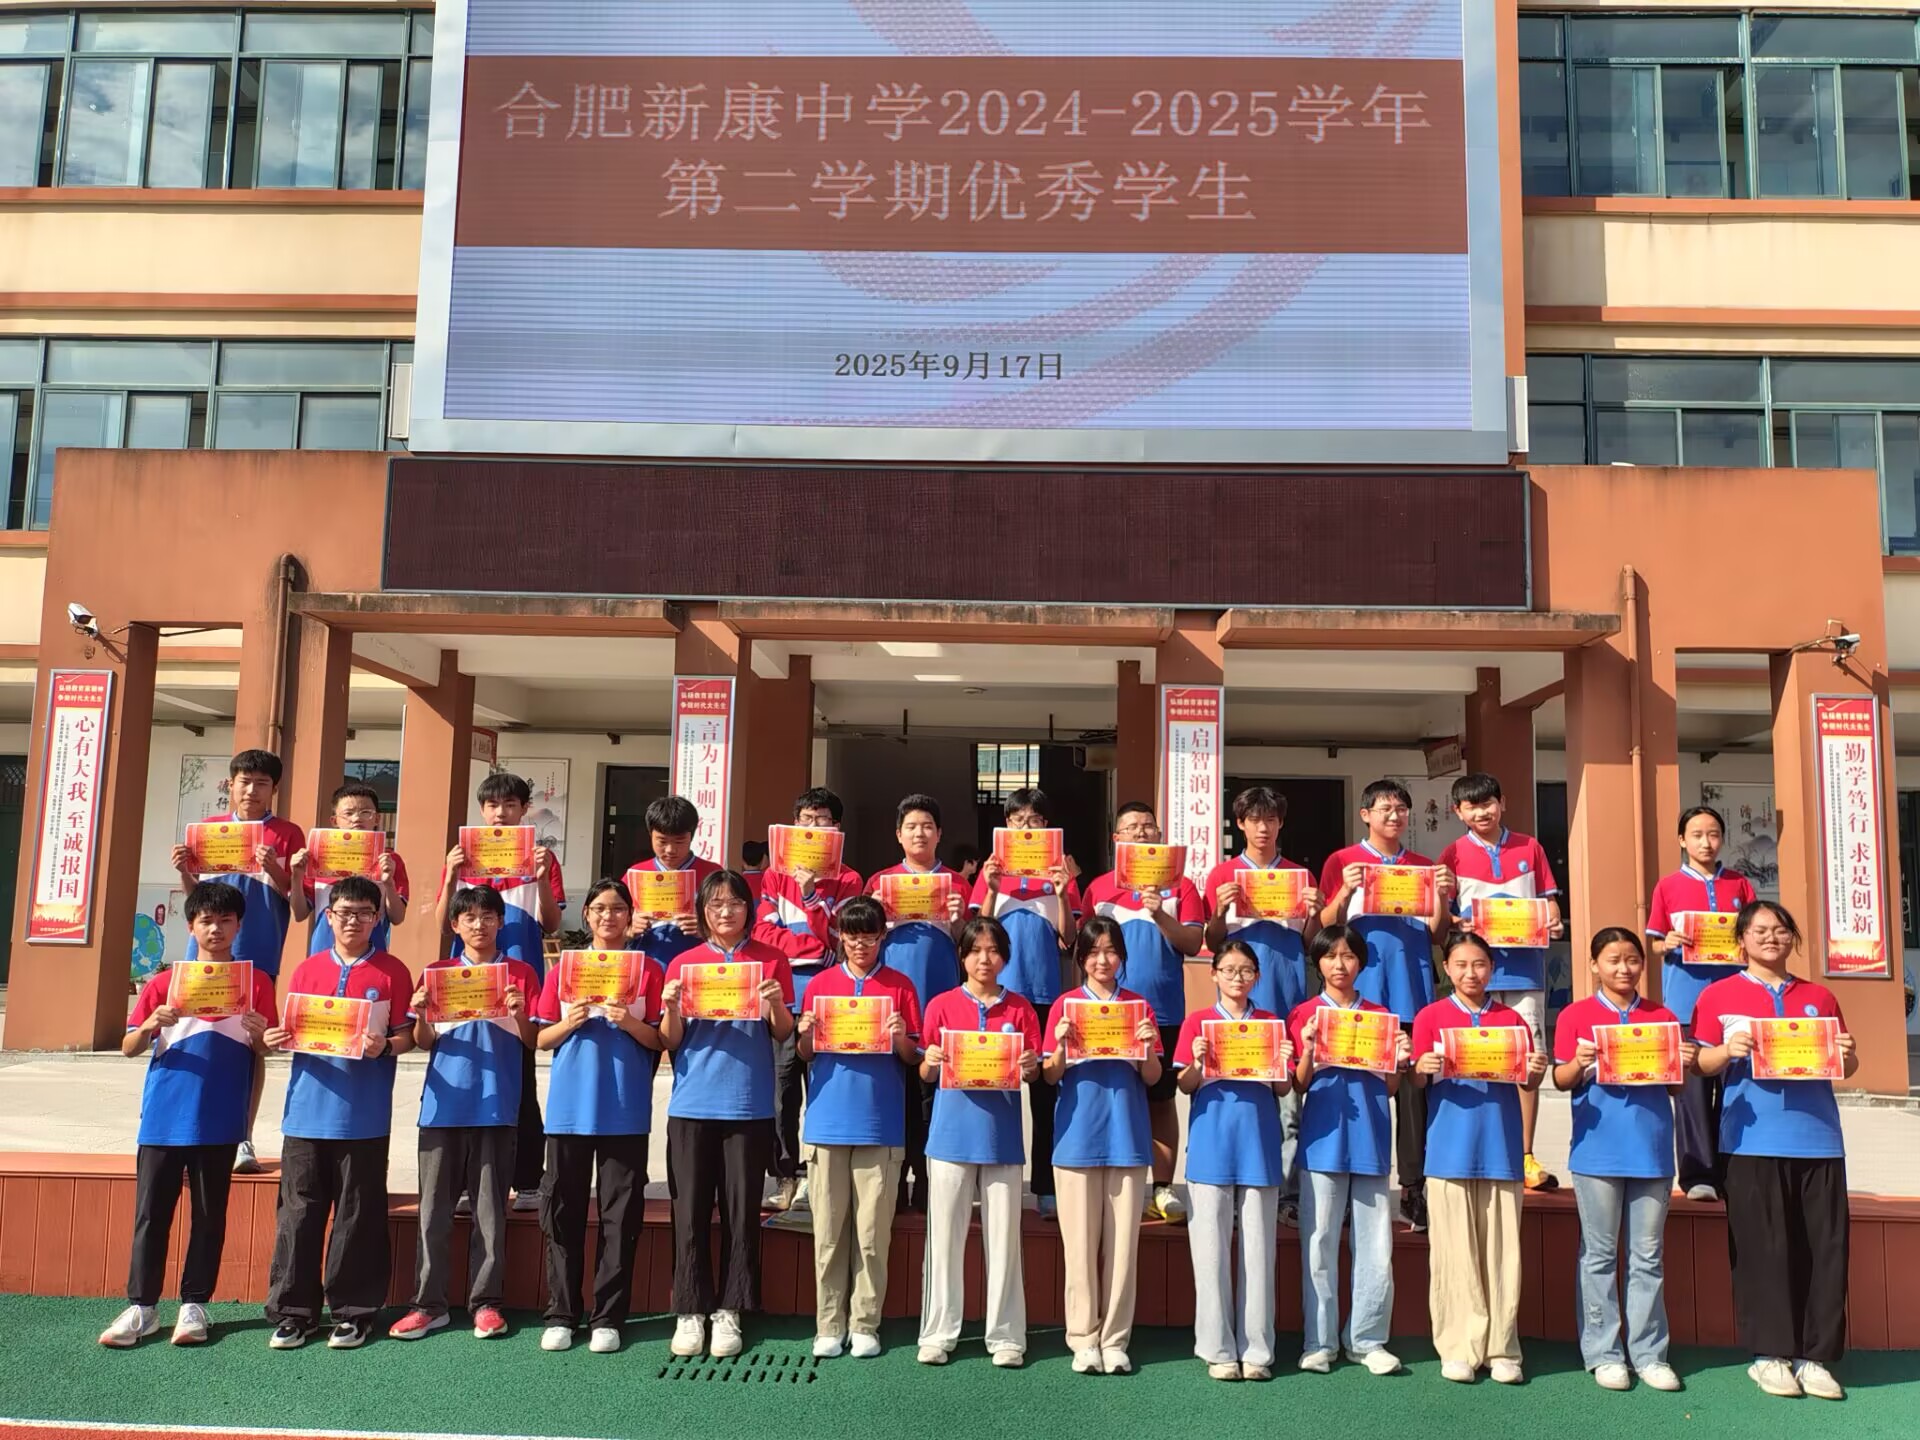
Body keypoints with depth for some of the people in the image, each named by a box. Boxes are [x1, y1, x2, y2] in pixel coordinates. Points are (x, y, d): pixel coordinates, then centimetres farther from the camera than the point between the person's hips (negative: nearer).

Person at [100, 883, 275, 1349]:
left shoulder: (257, 982, 4)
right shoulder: (164, 983, 6)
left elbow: (264, 1052, 5)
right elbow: (128, 1048, 5)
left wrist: (258, 1035, -18)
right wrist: (150, 1026, -16)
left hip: (219, 1121, -1)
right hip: (163, 1117, 1)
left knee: (209, 1214, 6)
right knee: (151, 1213, 3)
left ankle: (194, 1305, 14)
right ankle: (141, 1307, 11)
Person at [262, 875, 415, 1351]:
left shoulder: (391, 972, 2)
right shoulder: (306, 970, 11)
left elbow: (407, 1036, 1)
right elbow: (288, 1031, 14)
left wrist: (384, 1047, -19)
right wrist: (274, 1040, -8)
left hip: (363, 1118, -3)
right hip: (306, 1111, 3)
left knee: (358, 1216, 3)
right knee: (299, 1212, 5)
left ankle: (353, 1311, 12)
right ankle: (292, 1311, 14)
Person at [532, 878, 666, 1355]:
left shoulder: (649, 971, 3)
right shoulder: (564, 969, 8)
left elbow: (659, 1042, 2)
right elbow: (542, 1040, 8)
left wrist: (629, 1023, -16)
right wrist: (569, 1022, -11)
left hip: (625, 1110, -1)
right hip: (569, 1107, 2)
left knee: (621, 1214, 1)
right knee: (563, 1210, 5)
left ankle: (608, 1317, 9)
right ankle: (561, 1314, 14)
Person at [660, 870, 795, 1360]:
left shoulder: (771, 961, 5)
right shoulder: (684, 963, 7)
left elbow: (783, 1035, 4)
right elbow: (671, 1041, 5)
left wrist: (775, 1004, -15)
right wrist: (671, 1008, -14)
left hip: (749, 1105, -1)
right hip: (692, 1104, 1)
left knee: (741, 1210, 3)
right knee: (690, 1210, 3)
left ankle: (729, 1311, 11)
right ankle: (689, 1312, 11)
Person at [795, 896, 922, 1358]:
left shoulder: (900, 987, 5)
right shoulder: (821, 984, 8)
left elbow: (913, 1059, 5)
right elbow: (805, 1057, 10)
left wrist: (901, 1039, -15)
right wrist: (806, 1036, -11)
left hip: (880, 1126, -1)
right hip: (827, 1123, 1)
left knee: (872, 1232, 2)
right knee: (828, 1232, 5)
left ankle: (865, 1324, 12)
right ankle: (830, 1324, 13)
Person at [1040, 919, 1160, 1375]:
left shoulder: (1139, 1006, 8)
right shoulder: (1065, 1006, 4)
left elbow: (1152, 1078, 7)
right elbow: (1051, 1076, 3)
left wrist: (1149, 1048, -13)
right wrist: (1061, 1045, -16)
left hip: (1127, 1135, 1)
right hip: (1078, 1133, -1)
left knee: (1123, 1240, 3)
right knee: (1080, 1240, 1)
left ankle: (1115, 1340, 11)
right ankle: (1083, 1338, 9)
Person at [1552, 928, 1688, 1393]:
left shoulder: (1662, 1018, 9)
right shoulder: (1576, 1015, 2)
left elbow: (1675, 1088, 12)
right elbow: (1561, 1080, 0)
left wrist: (1685, 1066, -9)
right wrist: (1579, 1064, -20)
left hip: (1652, 1149, 2)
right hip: (1598, 1148, -2)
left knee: (1648, 1255, 8)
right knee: (1600, 1254, 4)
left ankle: (1649, 1352, 15)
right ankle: (1604, 1353, 10)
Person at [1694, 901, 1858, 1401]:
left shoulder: (1819, 997, 15)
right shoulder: (1719, 995, 6)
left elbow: (1848, 1066, 18)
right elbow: (1702, 1064, 3)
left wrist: (1846, 1054, -4)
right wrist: (1728, 1051, -16)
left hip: (1818, 1139, 3)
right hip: (1753, 1140, -3)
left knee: (1824, 1247, 2)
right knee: (1763, 1247, -2)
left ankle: (1815, 1356, 11)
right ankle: (1770, 1354, 8)